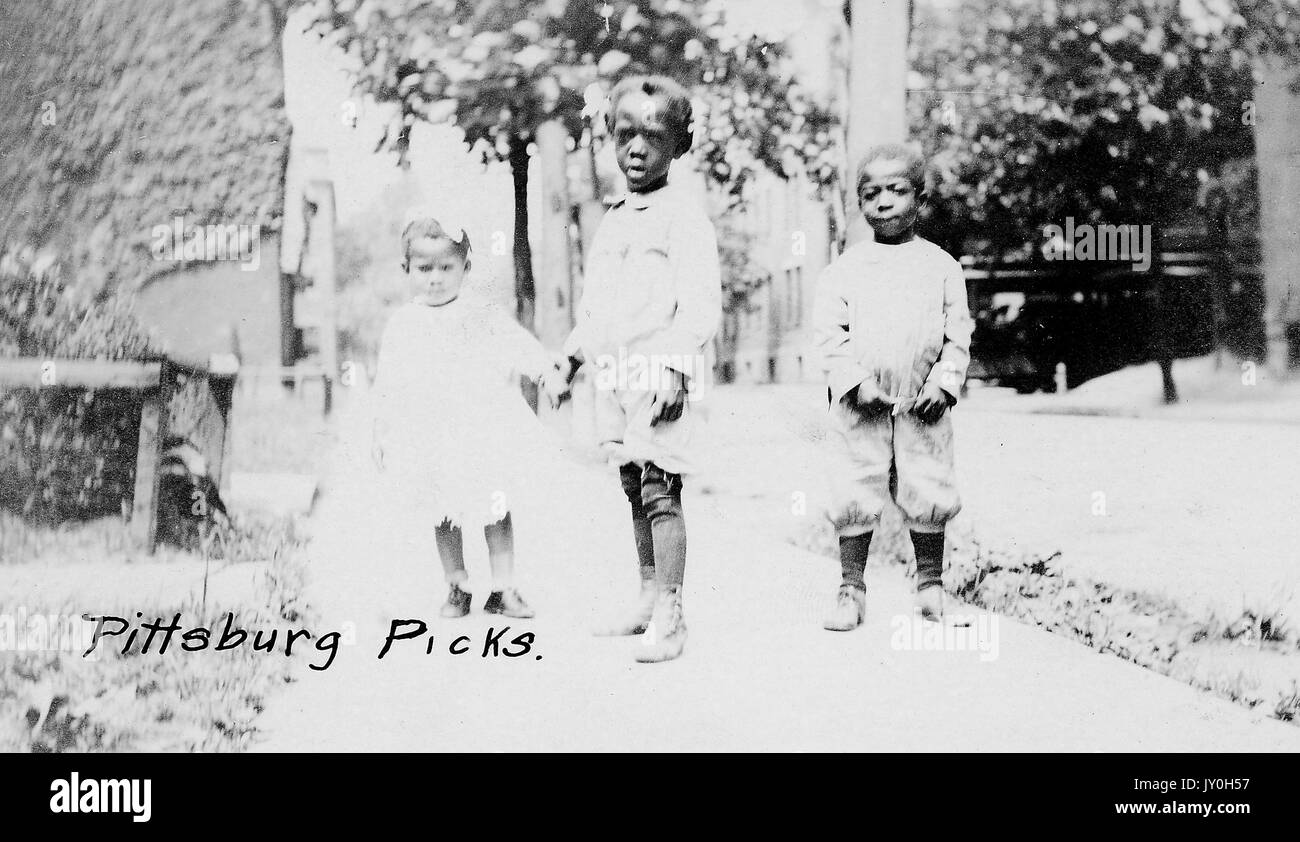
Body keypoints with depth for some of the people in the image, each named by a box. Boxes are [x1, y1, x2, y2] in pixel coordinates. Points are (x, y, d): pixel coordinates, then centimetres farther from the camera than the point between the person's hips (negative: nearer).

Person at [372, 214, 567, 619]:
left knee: (497, 509, 3)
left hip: (484, 430, -1)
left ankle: (503, 589, 11)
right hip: (430, 438, 1)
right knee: (445, 515, 8)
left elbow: (516, 343, -5)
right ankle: (456, 588, 20)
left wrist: (546, 370, -20)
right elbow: (387, 384, 8)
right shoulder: (402, 324, 5)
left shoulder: (481, 315, 2)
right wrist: (381, 433, 7)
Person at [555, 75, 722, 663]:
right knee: (634, 489, 13)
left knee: (660, 490, -9)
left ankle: (670, 614, -7)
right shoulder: (611, 221, 19)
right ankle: (648, 601, 22)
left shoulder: (684, 218, -6)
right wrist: (573, 354, 20)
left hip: (662, 374, -8)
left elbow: (701, 304, -14)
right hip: (614, 374, 8)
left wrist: (674, 367, -21)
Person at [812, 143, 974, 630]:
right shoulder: (845, 268, 3)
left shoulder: (941, 266, 5)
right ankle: (851, 587, 10)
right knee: (854, 497, -1)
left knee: (928, 496, 5)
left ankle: (930, 581, 23)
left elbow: (958, 333, 4)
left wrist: (943, 382, -9)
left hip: (923, 406, 1)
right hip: (859, 406, 0)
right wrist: (856, 381, -13)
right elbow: (830, 332, -2)